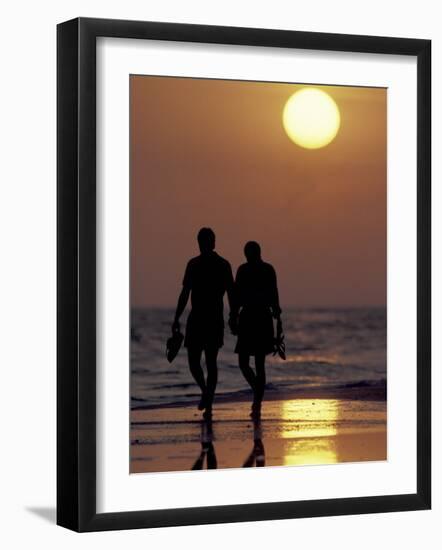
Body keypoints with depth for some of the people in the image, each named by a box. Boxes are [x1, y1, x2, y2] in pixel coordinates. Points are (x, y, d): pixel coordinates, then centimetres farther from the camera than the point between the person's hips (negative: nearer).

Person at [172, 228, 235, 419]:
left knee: (194, 360, 7)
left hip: (197, 319, -4)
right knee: (211, 362, 10)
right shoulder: (224, 265, 4)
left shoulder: (194, 264, -7)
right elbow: (231, 294, 5)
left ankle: (205, 391, -17)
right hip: (216, 320, 4)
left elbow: (185, 294, -9)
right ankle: (208, 405, 8)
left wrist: (176, 319, -5)